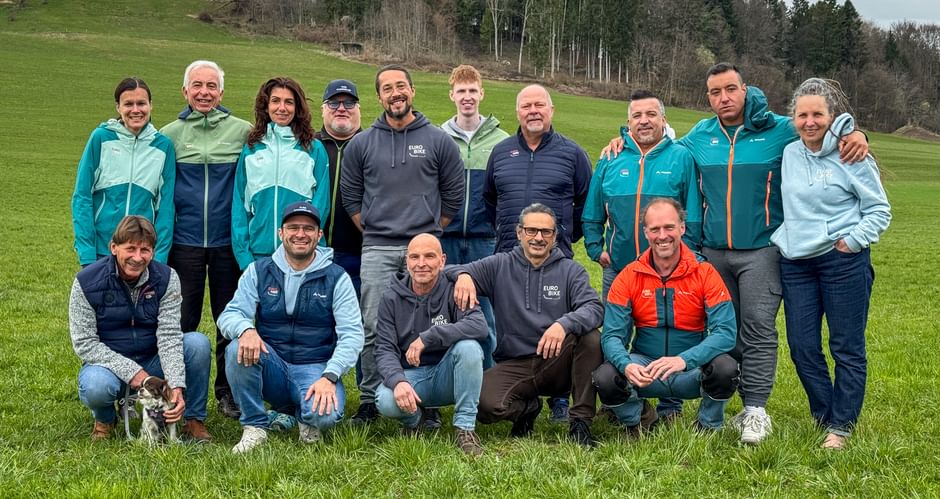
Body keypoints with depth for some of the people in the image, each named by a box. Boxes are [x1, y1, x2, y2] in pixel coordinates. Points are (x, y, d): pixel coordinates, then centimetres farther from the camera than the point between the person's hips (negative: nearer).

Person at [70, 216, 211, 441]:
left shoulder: (166, 278, -9)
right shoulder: (87, 282, -14)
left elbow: (169, 336, -17)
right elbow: (83, 343, -15)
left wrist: (177, 385, -31)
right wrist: (130, 371, -24)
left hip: (153, 361, 2)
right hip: (110, 363, -2)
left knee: (198, 343, -24)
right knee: (95, 387, -37)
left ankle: (194, 419, -6)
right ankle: (105, 419, 1)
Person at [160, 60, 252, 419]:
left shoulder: (243, 131, 4)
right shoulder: (170, 135, 7)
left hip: (229, 241, 0)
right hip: (184, 241, 0)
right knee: (181, 321, 5)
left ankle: (229, 393, 18)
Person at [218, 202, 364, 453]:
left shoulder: (336, 278, -2)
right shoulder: (259, 271, 4)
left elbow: (352, 334, -7)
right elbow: (230, 314, -3)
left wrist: (329, 377, -23)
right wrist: (246, 329, -30)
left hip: (316, 369, -2)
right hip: (272, 365, 2)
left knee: (324, 415, -33)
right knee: (238, 349, -29)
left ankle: (307, 417, 6)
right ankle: (254, 426, -11)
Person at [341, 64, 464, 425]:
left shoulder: (438, 142, 6)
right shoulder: (361, 144, 9)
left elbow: (453, 196, 11)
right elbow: (351, 197, 15)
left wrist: (429, 233, 10)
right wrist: (374, 233, 9)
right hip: (376, 250, 1)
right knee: (373, 327, -2)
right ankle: (370, 401, 7)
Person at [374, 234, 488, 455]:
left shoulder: (453, 290, -6)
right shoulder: (392, 298, -1)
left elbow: (480, 326, -25)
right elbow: (384, 350, -8)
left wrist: (426, 338, -30)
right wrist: (397, 381, -30)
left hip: (446, 376, 0)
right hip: (409, 374, 0)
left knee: (468, 346, -30)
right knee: (386, 401, -32)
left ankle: (465, 428, -18)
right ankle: (412, 419, 6)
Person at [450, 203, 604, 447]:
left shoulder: (570, 270, 5)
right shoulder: (499, 266, 7)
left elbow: (594, 308, -11)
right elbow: (448, 270, 3)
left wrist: (564, 324, -33)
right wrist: (463, 275, -23)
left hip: (558, 361, 0)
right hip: (513, 365, 0)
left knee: (591, 336, -30)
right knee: (486, 404, -30)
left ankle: (581, 421, -15)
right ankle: (528, 407, 8)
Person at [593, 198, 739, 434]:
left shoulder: (705, 273, -8)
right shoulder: (629, 277, -4)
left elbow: (725, 332, -17)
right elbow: (612, 335, -8)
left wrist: (684, 359, -34)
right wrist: (626, 365, -31)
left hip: (692, 371, -1)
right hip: (644, 368, 1)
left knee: (725, 368, -32)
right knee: (605, 378, -28)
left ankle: (708, 428, 2)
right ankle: (634, 424, 8)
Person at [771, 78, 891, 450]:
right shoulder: (790, 153, 8)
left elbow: (880, 210, -2)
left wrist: (854, 240, -12)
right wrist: (783, 237, 11)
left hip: (843, 262, -5)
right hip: (796, 262, 5)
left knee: (847, 348, 3)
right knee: (802, 347, 7)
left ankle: (842, 425, 14)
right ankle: (825, 416, 23)